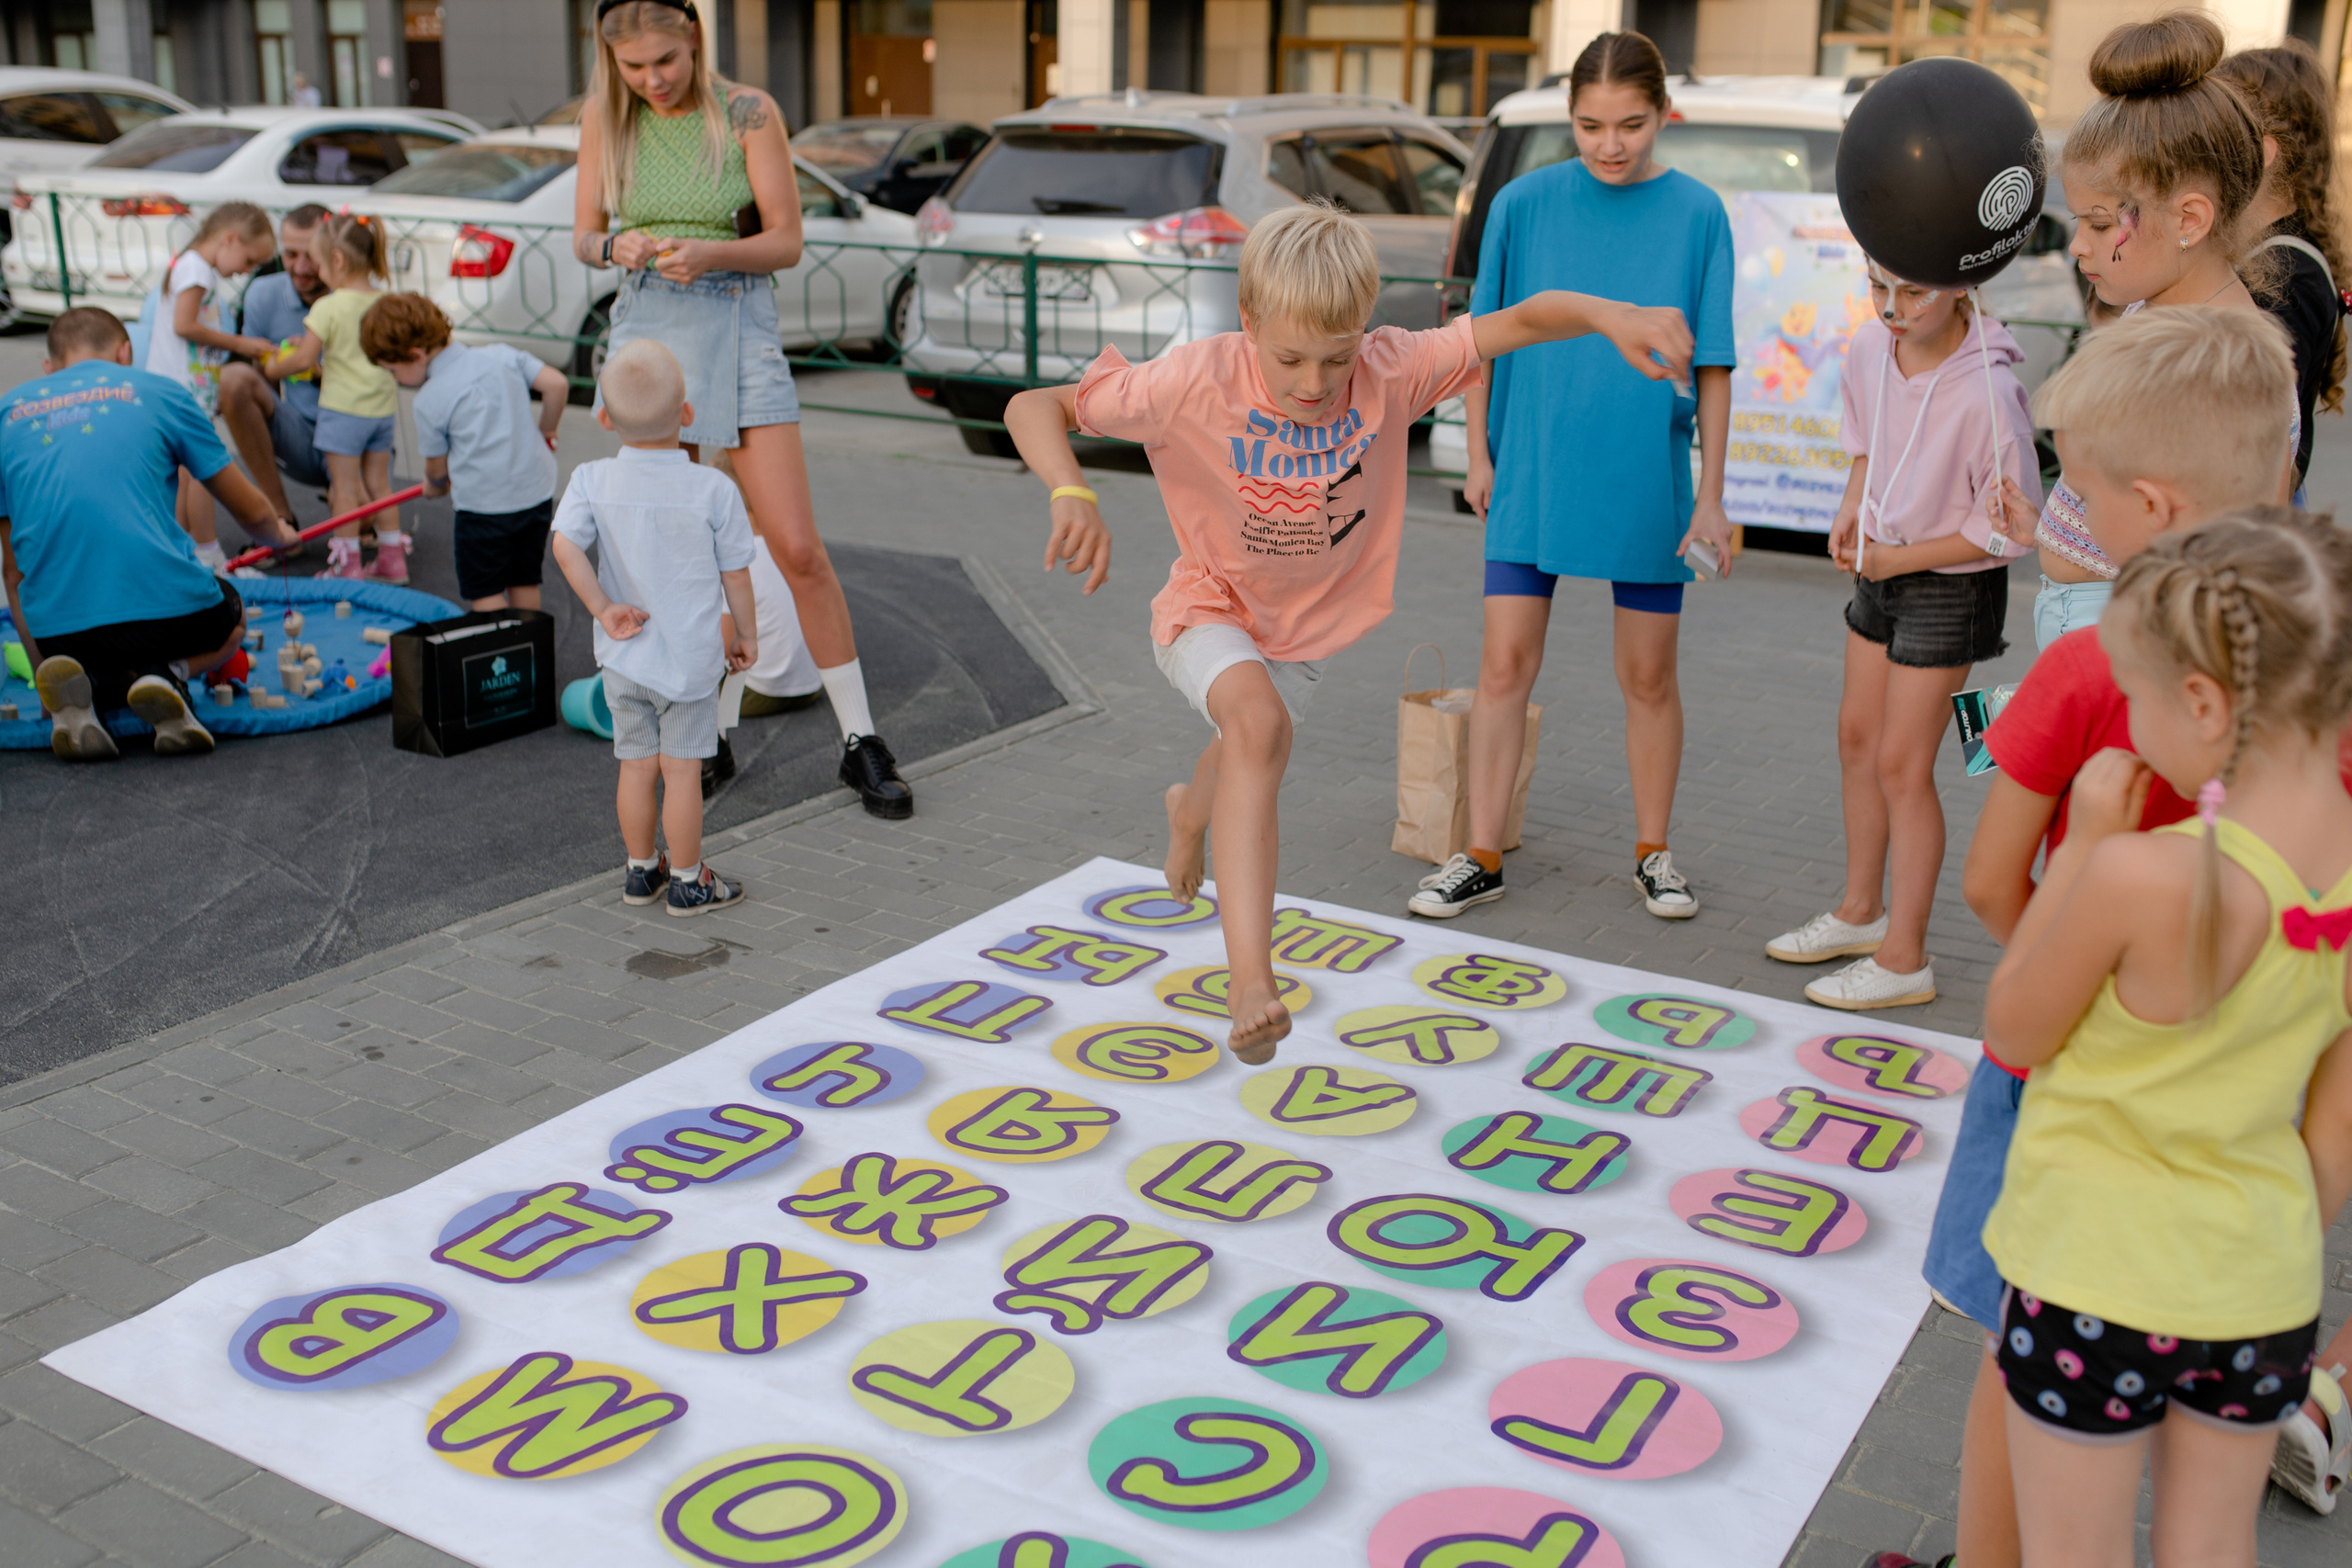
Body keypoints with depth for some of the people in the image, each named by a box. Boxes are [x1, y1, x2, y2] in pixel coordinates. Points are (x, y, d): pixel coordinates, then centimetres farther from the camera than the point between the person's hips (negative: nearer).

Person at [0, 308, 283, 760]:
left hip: (56, 626, 2)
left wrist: (41, 655, 29)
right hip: (167, 605, -2)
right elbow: (252, 513, 17)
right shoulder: (159, 391, 10)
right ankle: (168, 673, -2)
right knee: (230, 618, 34)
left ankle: (74, 691, -4)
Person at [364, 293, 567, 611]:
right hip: (538, 492, 6)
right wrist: (544, 430, 14)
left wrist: (435, 485, 27)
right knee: (525, 582, 17)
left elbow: (437, 467, 3)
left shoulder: (428, 401, -7)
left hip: (485, 505, -6)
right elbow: (557, 384, -2)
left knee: (485, 592, 7)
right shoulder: (502, 355, 3)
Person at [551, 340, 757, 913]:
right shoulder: (714, 490, -11)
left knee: (637, 765, 14)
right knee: (682, 769, 5)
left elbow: (565, 546, -19)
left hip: (624, 656, 3)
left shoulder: (591, 480, -6)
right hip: (692, 657, -3)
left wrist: (603, 609, -11)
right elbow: (735, 573, -4)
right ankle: (688, 882, 15)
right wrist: (744, 633, 11)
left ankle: (642, 871, 28)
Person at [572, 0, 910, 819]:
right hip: (647, 331, 3)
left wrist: (710, 254, -24)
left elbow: (786, 242, -5)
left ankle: (861, 744, 3)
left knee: (797, 547, -8)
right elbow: (584, 236, 7)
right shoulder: (604, 117, 2)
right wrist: (618, 245, -17)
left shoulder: (748, 113, -7)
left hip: (739, 332, -2)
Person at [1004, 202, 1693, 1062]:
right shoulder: (1197, 382, -30)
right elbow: (1032, 407, -27)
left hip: (1309, 625, 4)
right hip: (1209, 611, -4)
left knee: (1246, 761, 27)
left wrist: (1612, 315, -43)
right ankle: (1251, 981, -37)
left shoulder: (1390, 370, -25)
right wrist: (1071, 495, -46)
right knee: (1259, 725, -35)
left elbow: (1525, 318, -24)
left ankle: (1191, 809, 69)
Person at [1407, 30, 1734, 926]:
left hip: (1646, 483, 0)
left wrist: (1711, 499, -3)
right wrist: (1479, 456, 4)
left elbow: (1712, 367, -2)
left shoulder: (1697, 215, -4)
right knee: (1505, 664, 1)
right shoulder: (1525, 204, -2)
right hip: (1531, 473, 1)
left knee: (1649, 677, 9)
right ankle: (1482, 858, 13)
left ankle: (1652, 853, 26)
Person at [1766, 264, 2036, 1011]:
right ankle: (1862, 909, 35)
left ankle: (1903, 958, 10)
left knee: (1901, 765, -3)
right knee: (1857, 734, 16)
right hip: (1882, 569, 7)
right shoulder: (1868, 347, -7)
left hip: (1951, 589, -7)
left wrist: (1900, 557, -17)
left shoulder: (1985, 392, -28)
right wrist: (1851, 510, -2)